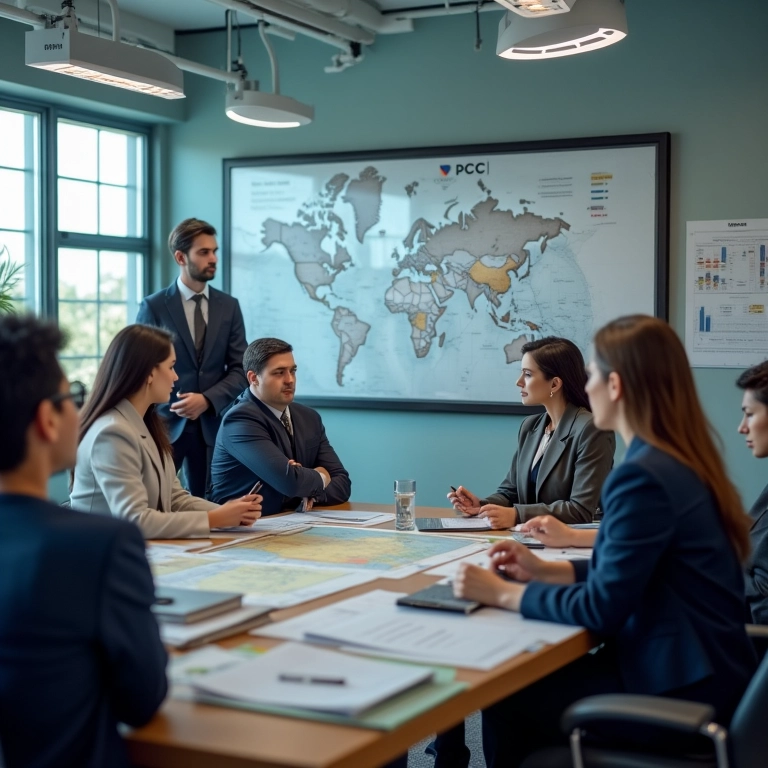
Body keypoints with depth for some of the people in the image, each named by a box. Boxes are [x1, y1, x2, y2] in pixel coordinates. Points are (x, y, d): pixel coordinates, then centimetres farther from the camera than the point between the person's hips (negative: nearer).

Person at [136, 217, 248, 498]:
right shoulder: (153, 306, 0)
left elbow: (240, 370, 5)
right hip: (165, 423, -3)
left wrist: (207, 400, -11)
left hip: (211, 425, 3)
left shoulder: (229, 306, 9)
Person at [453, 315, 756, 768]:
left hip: (680, 692, -9)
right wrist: (546, 571, 10)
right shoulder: (682, 461, 7)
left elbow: (602, 608, -22)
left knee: (505, 703, 3)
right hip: (697, 668, 9)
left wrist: (502, 593, -11)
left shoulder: (643, 476, -23)